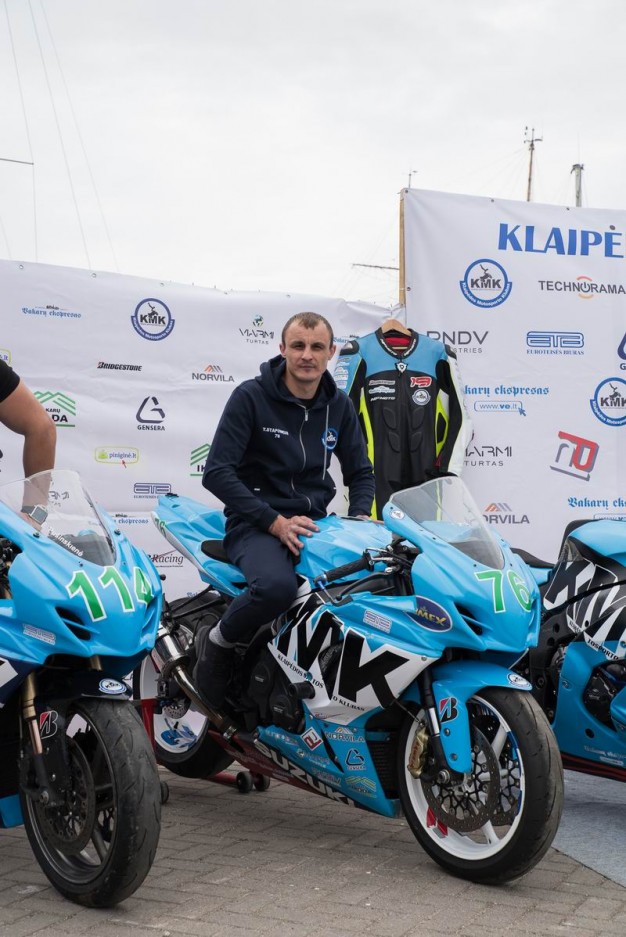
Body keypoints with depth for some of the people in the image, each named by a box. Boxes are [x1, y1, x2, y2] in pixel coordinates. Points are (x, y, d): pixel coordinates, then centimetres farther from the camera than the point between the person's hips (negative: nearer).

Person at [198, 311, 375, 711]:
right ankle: (218, 641, -6)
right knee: (278, 585, -37)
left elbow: (361, 471, 16)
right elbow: (217, 472, -14)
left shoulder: (339, 405, 8)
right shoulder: (251, 396, -8)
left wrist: (360, 518, -6)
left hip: (315, 521, 6)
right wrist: (275, 522, -20)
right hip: (256, 523, -5)